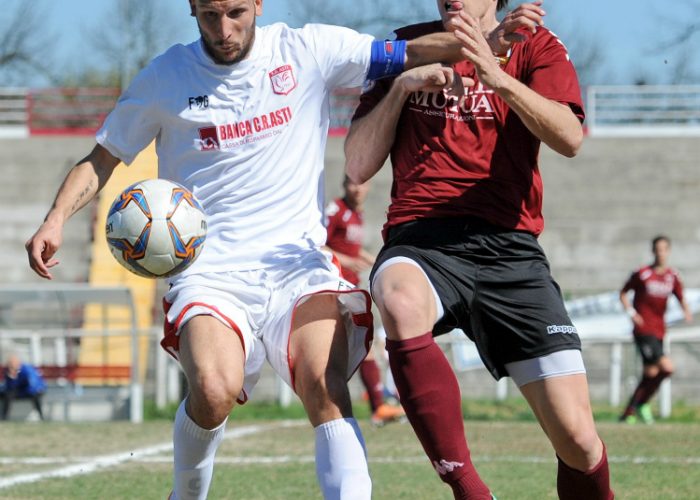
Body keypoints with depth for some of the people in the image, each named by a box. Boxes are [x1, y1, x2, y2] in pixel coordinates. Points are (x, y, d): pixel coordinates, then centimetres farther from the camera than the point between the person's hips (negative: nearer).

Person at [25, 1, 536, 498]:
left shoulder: (308, 51, 4)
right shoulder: (165, 78, 5)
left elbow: (410, 53, 4)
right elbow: (101, 160, 14)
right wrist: (56, 220, -3)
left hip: (297, 263, 1)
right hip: (208, 269, -1)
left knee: (326, 388, -25)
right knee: (215, 391, -27)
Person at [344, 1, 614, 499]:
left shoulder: (534, 46, 11)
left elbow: (570, 138, -9)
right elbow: (358, 167, 11)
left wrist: (497, 77, -22)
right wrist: (401, 86, 0)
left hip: (508, 250, 0)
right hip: (420, 240, 0)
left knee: (577, 439, -12)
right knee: (402, 302, -39)